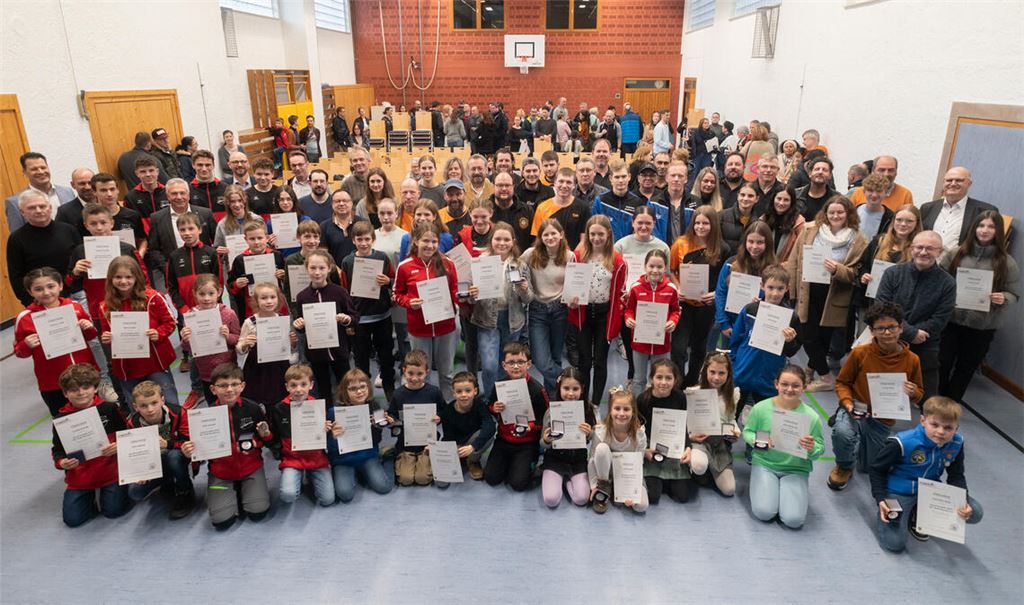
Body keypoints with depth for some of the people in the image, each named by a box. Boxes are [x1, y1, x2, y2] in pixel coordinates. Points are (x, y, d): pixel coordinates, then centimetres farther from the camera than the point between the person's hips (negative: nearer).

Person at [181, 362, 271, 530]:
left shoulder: (253, 408, -9)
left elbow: (267, 440, 5)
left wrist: (265, 435, -17)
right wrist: (190, 452, -19)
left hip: (250, 467, 0)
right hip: (221, 472, 0)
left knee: (258, 513, -13)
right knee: (221, 521, -12)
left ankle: (244, 490, 19)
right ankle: (234, 493, 20)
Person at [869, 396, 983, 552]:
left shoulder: (956, 443, -12)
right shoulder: (903, 443, -27)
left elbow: (957, 476, 2)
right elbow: (877, 470, -14)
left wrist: (963, 501, -16)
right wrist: (881, 499, -24)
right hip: (899, 491, -6)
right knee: (894, 543, -17)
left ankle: (918, 514, 9)